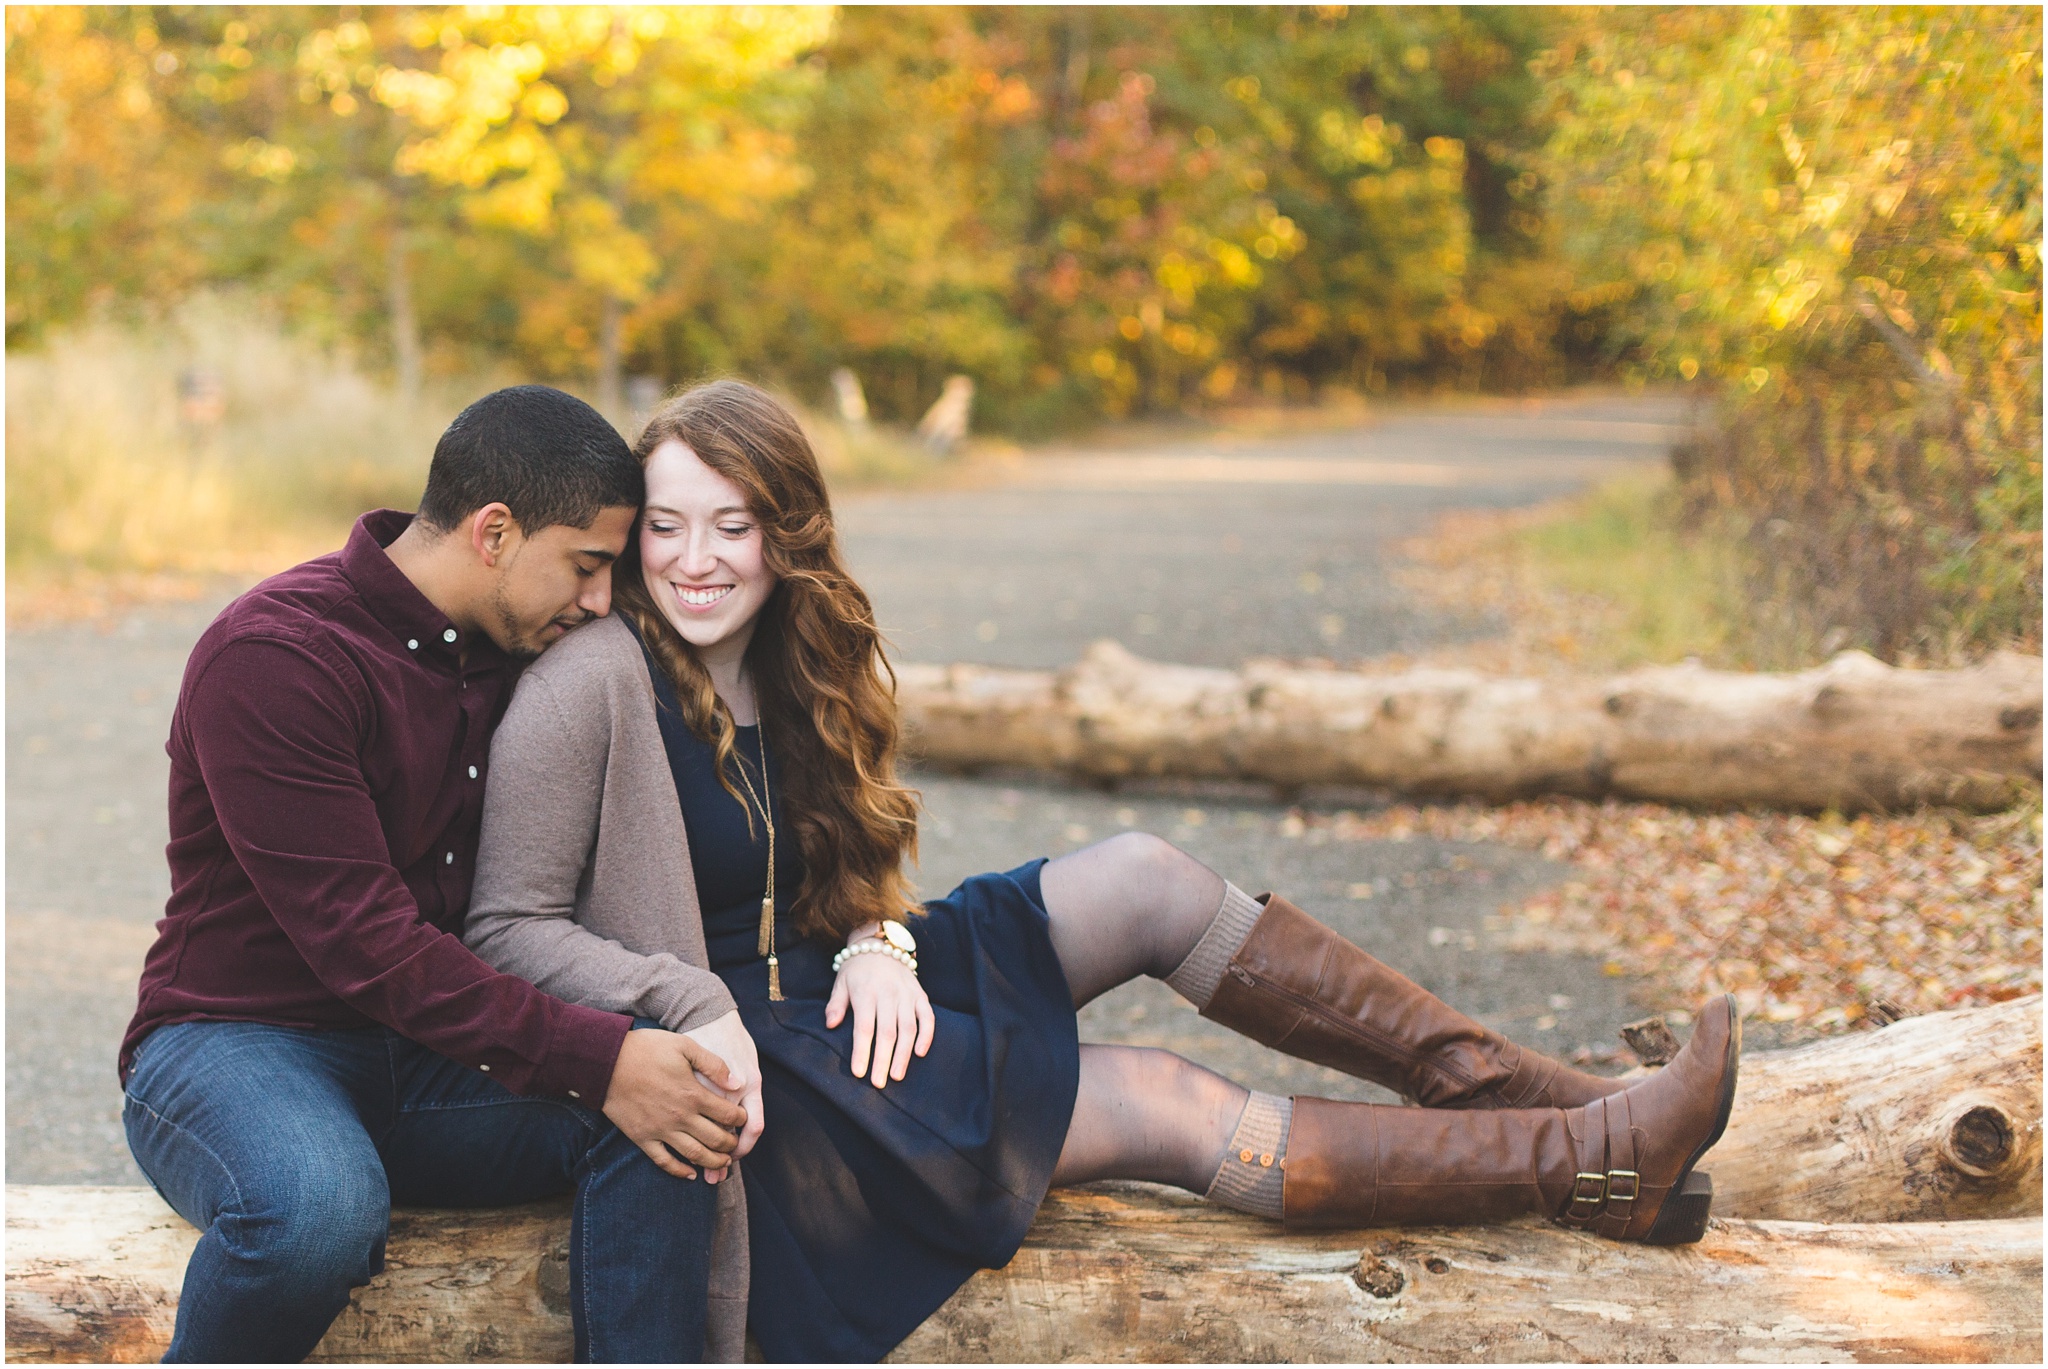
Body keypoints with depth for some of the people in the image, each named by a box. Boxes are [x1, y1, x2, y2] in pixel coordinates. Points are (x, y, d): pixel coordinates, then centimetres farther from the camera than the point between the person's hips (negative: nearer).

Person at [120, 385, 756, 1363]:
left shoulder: (509, 654, 7)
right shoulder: (270, 658, -18)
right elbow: (362, 942, -24)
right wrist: (597, 1061, -28)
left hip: (434, 1055, 6)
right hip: (241, 1043, -6)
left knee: (672, 1112, -22)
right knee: (319, 1207, -39)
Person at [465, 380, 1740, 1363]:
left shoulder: (789, 665, 6)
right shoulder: (592, 690, -18)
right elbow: (511, 933, -18)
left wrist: (876, 943, -6)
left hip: (822, 988, 8)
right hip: (738, 1070, -8)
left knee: (1148, 879, -6)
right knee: (1157, 1106, -14)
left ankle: (1496, 1085, 0)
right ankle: (1586, 1164, -9)